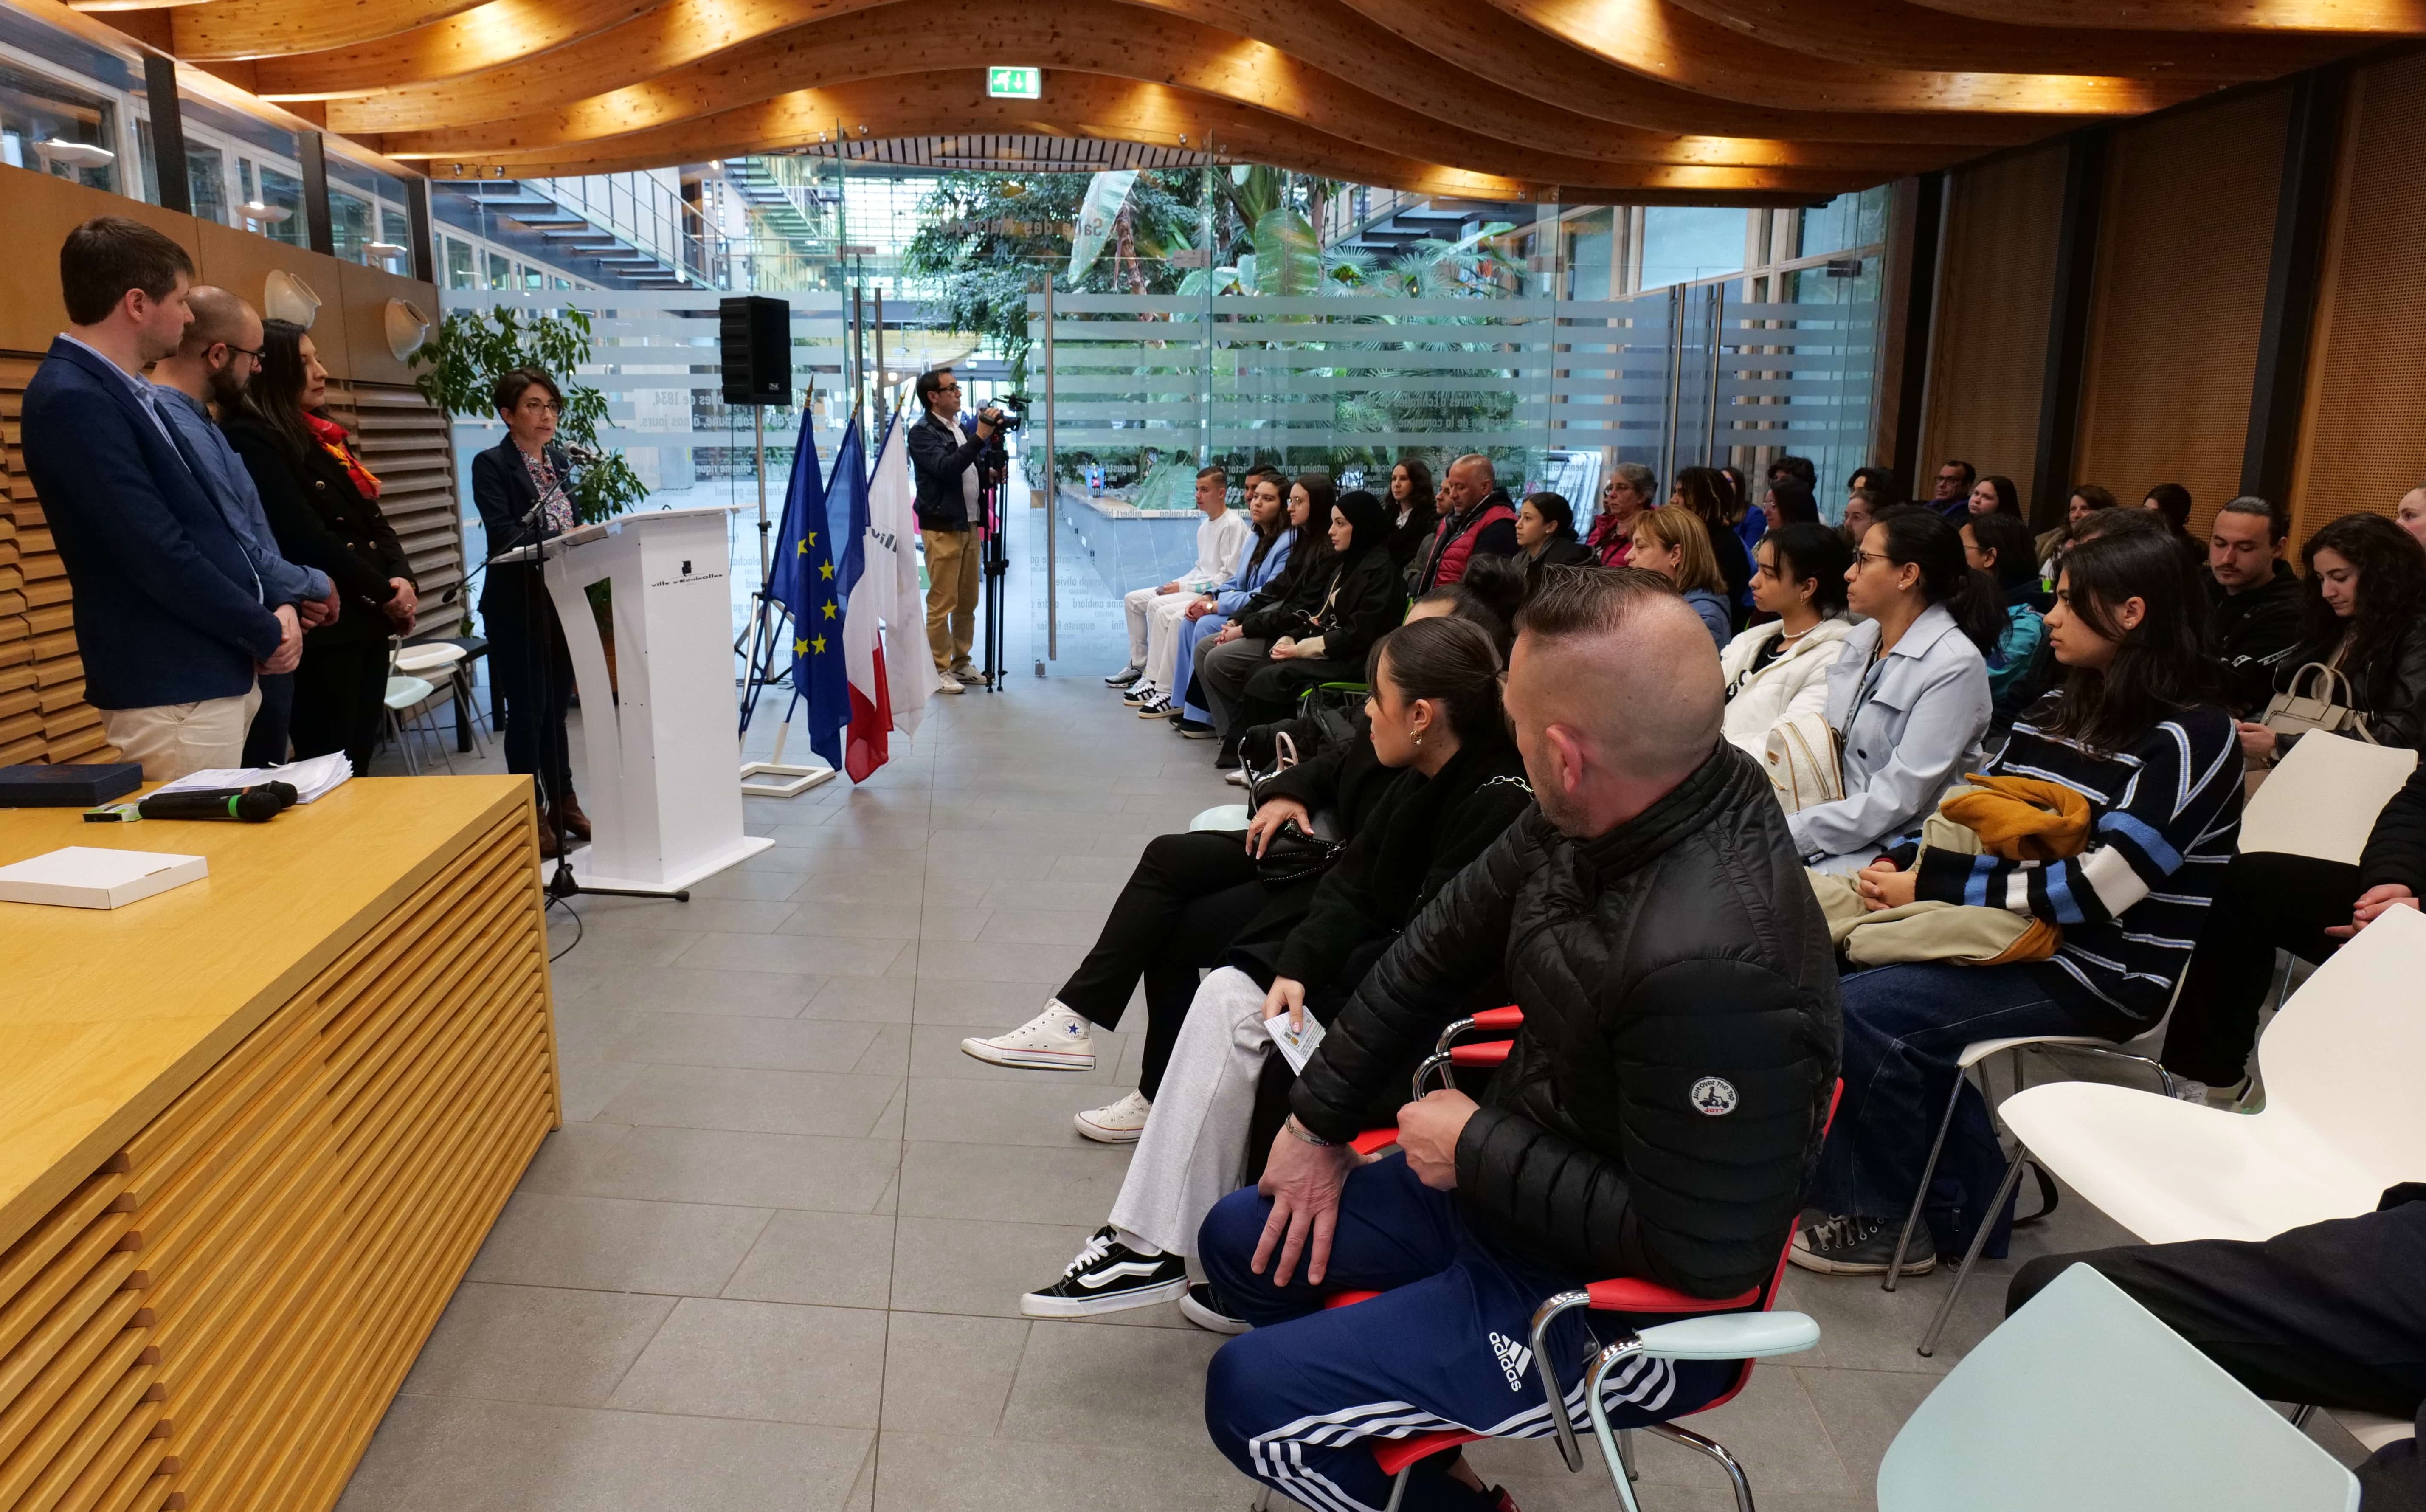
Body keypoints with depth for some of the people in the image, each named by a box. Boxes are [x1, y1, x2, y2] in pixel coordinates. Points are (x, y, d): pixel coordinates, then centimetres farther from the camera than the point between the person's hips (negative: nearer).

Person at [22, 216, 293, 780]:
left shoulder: (127, 392, 14)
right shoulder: (73, 401, -16)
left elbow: (207, 526, 17)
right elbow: (160, 555, -21)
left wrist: (270, 613, 3)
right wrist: (268, 631, -9)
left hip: (217, 669, 9)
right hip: (173, 690, -9)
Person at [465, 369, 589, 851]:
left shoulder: (561, 461, 14)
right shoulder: (492, 464, -6)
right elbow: (502, 532, -17)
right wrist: (559, 539, -29)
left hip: (563, 598, 6)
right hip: (518, 602, -6)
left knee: (557, 702, 12)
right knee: (528, 707, -1)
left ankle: (563, 801, 21)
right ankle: (532, 812, 8)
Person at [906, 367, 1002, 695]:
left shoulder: (961, 428, 15)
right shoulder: (922, 433, -9)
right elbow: (946, 468, -24)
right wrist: (980, 437, -27)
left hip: (970, 526, 8)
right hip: (942, 529, -8)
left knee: (968, 602, 12)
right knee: (942, 603, -5)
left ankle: (961, 663, 21)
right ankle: (939, 670, 2)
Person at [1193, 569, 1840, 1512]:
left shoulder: (1716, 962, -37)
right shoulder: (1611, 811, -13)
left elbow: (1700, 1250, -29)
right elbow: (1443, 945, -1)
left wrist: (1479, 1149, -18)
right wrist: (1318, 1119, 3)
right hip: (1506, 1186, 8)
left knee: (1251, 1398, -11)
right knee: (1243, 1245, 13)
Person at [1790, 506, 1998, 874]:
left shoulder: (1955, 666, -16)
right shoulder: (1861, 639, 8)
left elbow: (1895, 800, -20)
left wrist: (1786, 833, -21)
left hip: (1888, 850, -7)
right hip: (1835, 828, 7)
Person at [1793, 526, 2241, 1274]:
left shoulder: (2189, 737, -13)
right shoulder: (2057, 711, 11)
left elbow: (2097, 888, -22)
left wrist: (1930, 887, -21)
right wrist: (1900, 862, -7)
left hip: (2101, 974, -8)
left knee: (1859, 1012, -21)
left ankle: (1886, 1224, 3)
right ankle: (1960, 1206, 5)